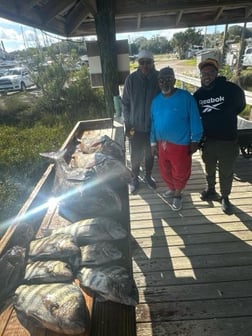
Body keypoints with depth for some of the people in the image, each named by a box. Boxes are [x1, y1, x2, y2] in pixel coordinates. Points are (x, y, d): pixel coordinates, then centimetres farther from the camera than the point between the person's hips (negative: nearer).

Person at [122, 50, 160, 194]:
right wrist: (127, 124, -5)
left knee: (150, 154, 16)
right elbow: (125, 103, -2)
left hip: (153, 126, 1)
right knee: (136, 155, 11)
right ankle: (135, 178, 33)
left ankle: (148, 176, 39)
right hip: (136, 126, -1)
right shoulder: (131, 79, -7)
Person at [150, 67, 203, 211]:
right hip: (161, 144, 5)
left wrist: (195, 140, -8)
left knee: (180, 173, 9)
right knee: (165, 172, 18)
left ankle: (178, 194, 35)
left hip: (180, 144, -5)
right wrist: (153, 142, 9)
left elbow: (195, 120, -8)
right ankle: (172, 189, 44)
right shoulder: (156, 100, 6)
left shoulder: (186, 97, -10)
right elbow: (153, 122, 10)